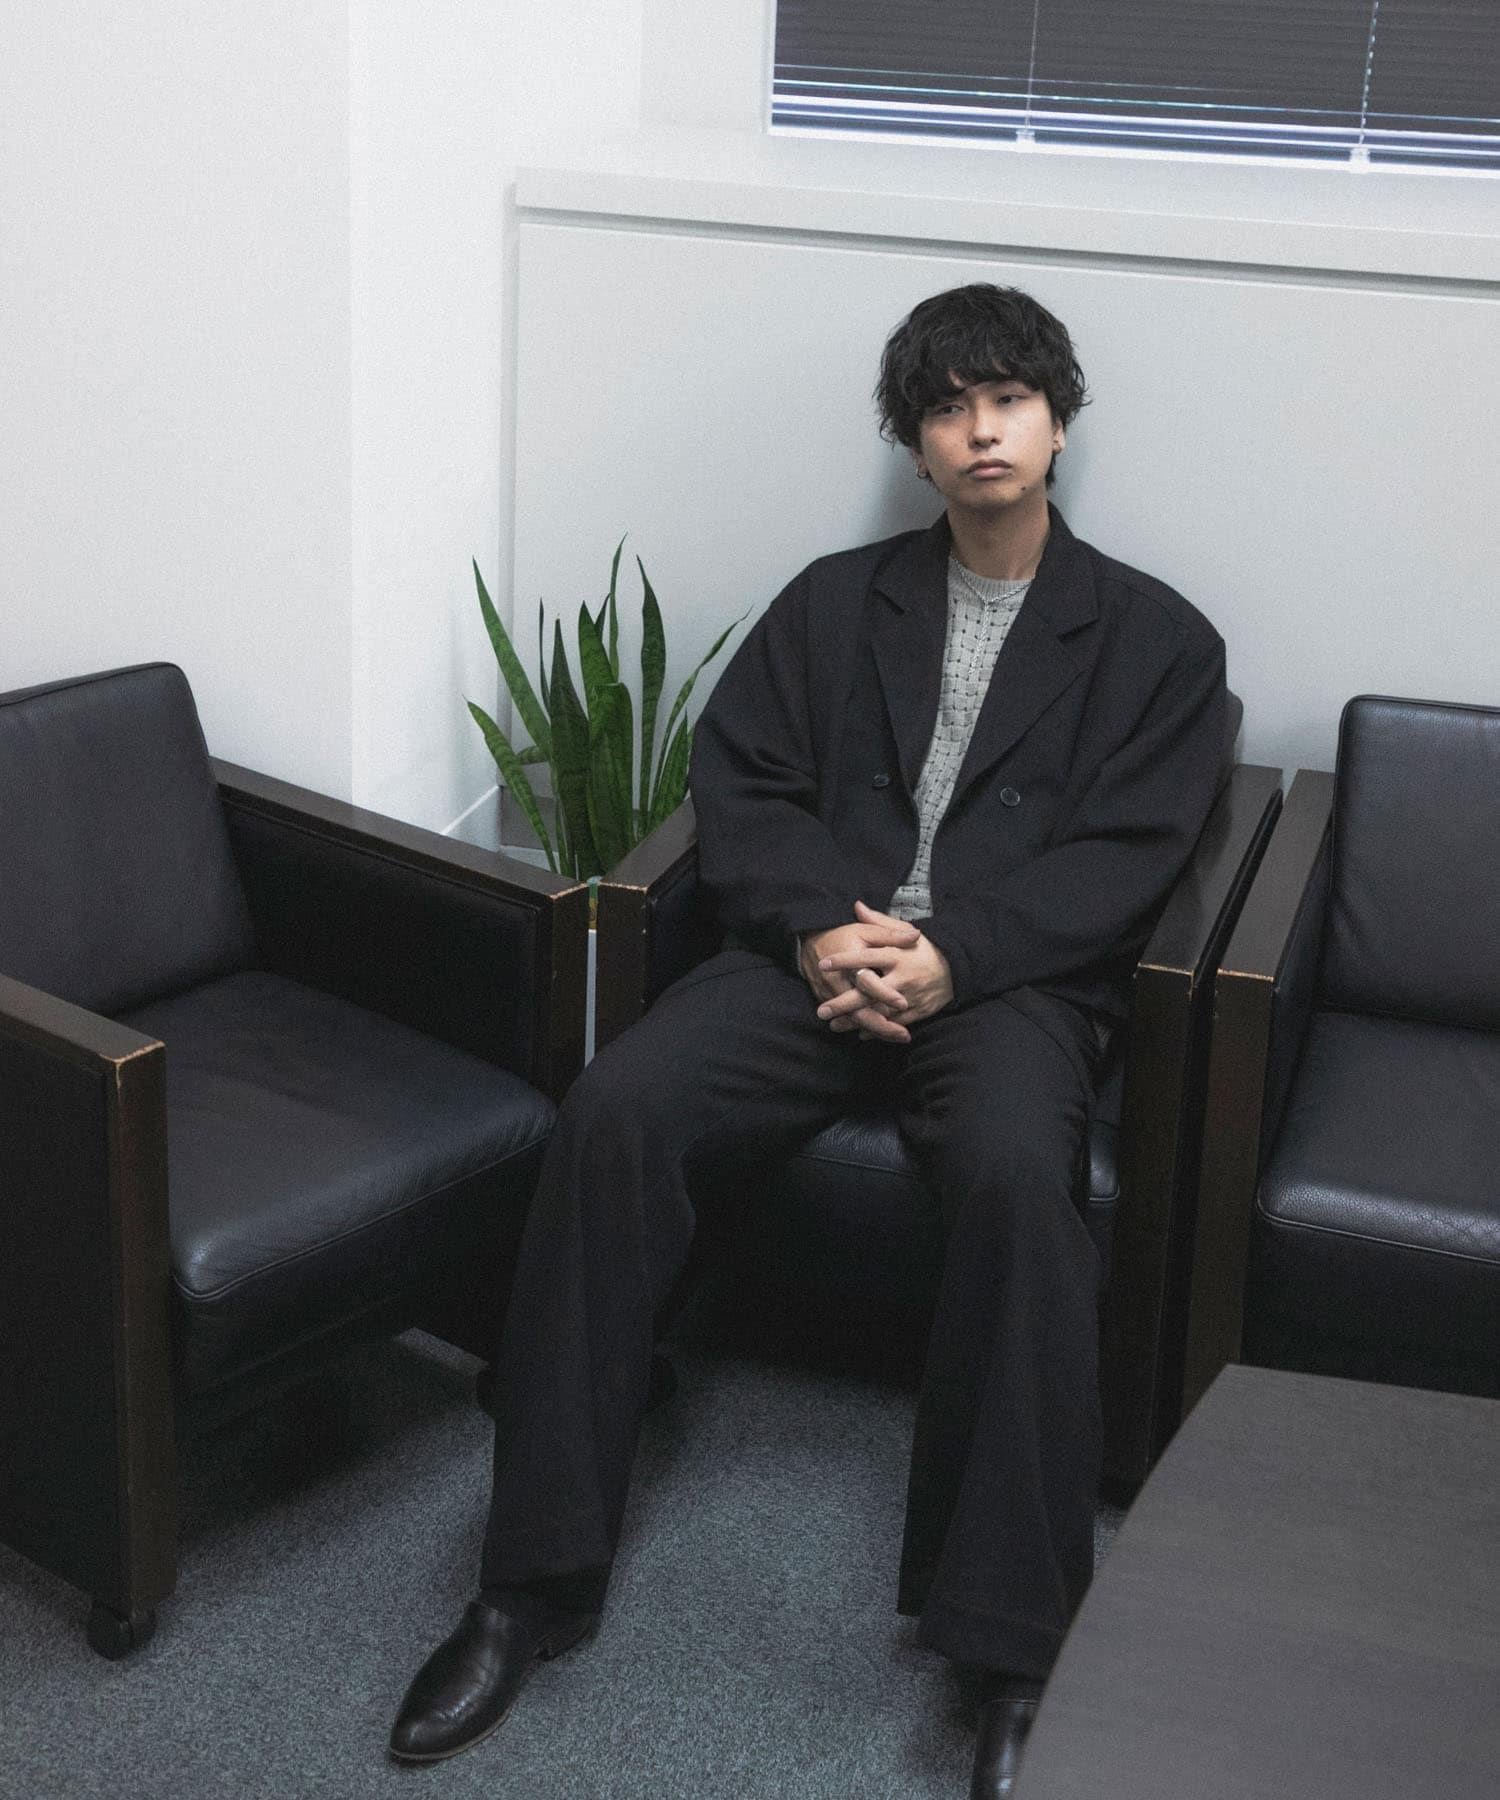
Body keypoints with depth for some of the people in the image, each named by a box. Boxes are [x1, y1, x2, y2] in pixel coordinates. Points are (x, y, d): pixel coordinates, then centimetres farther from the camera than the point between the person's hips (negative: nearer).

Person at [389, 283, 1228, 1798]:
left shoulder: (1155, 639, 12)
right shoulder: (837, 601, 20)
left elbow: (1123, 857, 0)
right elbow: (736, 781, 10)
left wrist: (953, 953, -16)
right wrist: (818, 927, -10)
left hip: (1011, 980, -2)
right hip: (821, 954, 3)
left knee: (1019, 1172, -37)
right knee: (613, 1110, -26)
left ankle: (1017, 1647, -30)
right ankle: (537, 1580, -18)